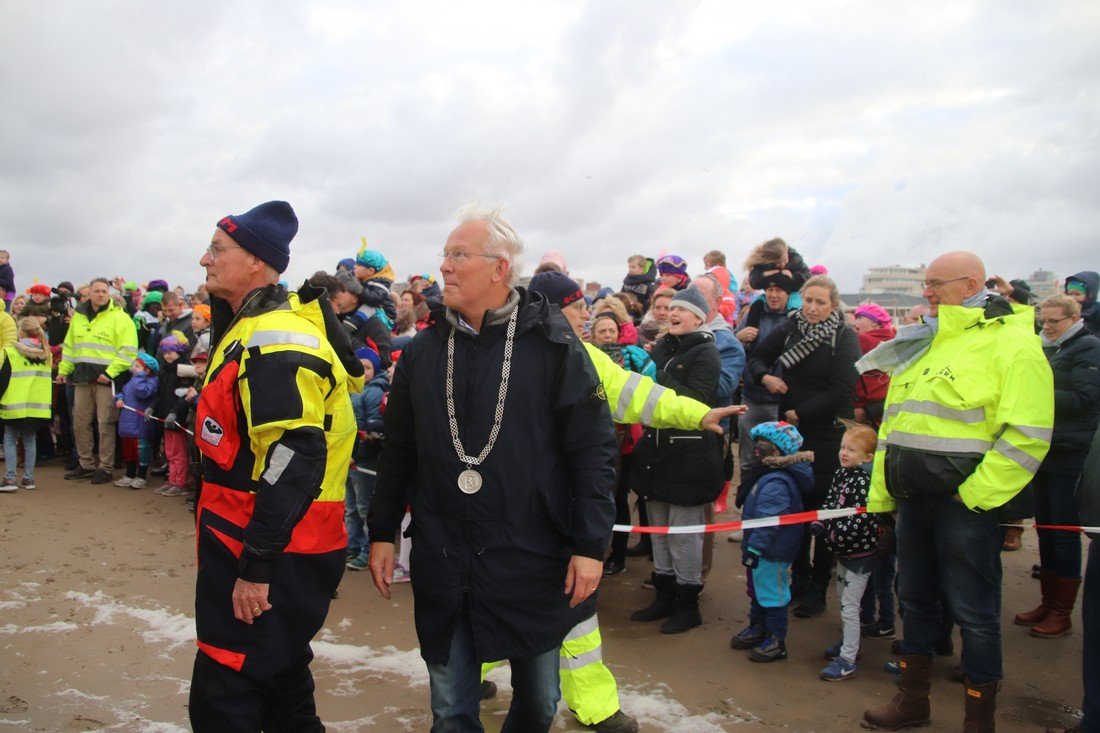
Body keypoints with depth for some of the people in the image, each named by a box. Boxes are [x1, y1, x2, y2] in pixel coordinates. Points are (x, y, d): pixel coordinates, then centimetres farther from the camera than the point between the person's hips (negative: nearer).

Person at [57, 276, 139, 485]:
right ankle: (86, 464, 23)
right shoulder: (79, 316, 15)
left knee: (105, 424, -4)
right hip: (82, 377, 6)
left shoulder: (119, 317, -5)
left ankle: (105, 468, 4)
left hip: (106, 378, -6)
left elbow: (128, 350, -12)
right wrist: (64, 370, 16)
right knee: (80, 423, 11)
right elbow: (69, 346, 24)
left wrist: (110, 373, -17)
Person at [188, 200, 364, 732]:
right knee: (280, 682, 22)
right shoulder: (250, 328, 13)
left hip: (270, 556, -10)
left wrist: (256, 567, -26)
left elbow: (295, 459, -28)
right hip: (249, 547, 10)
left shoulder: (276, 339, -21)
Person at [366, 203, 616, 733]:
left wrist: (591, 545, -11)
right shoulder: (423, 351, 4)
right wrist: (382, 533, 11)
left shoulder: (552, 345, -8)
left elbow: (593, 449, -8)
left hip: (533, 563, -2)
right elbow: (398, 451, 11)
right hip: (442, 565, 3)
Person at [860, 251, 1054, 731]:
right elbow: (892, 423, 17)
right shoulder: (922, 344, 14)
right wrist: (880, 494, 14)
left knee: (973, 611, 3)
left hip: (967, 500, -7)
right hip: (912, 498, 7)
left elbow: (1026, 436, -17)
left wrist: (973, 494, -18)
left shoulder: (1012, 342, -9)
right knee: (916, 599, 16)